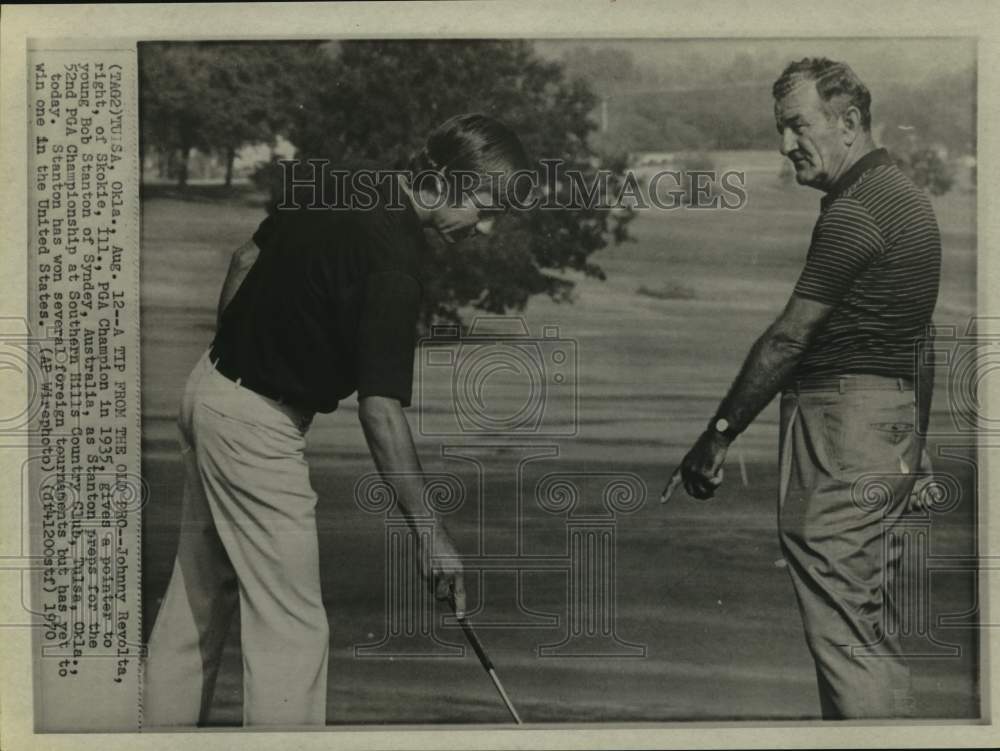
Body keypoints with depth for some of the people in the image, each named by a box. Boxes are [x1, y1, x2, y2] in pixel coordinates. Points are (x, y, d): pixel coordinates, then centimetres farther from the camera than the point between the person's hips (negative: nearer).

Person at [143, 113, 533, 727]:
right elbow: (380, 408, -26)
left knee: (197, 598, 21)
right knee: (291, 629, -4)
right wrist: (431, 531, -22)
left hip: (210, 385, 10)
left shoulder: (336, 189, 2)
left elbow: (246, 260, 14)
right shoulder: (393, 262, -24)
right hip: (259, 426, -10)